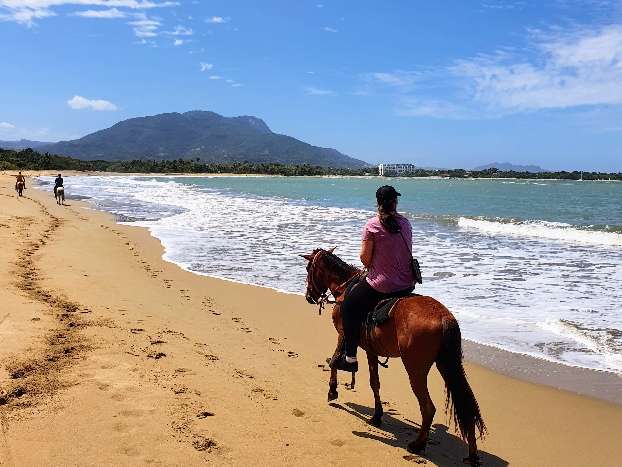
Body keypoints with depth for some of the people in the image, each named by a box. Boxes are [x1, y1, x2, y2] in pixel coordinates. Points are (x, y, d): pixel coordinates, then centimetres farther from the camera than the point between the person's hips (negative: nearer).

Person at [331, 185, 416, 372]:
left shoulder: (372, 225, -12)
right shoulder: (405, 223, 4)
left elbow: (365, 257, -11)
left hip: (381, 284, -6)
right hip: (407, 283, 6)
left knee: (348, 308, 9)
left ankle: (350, 357, 7)